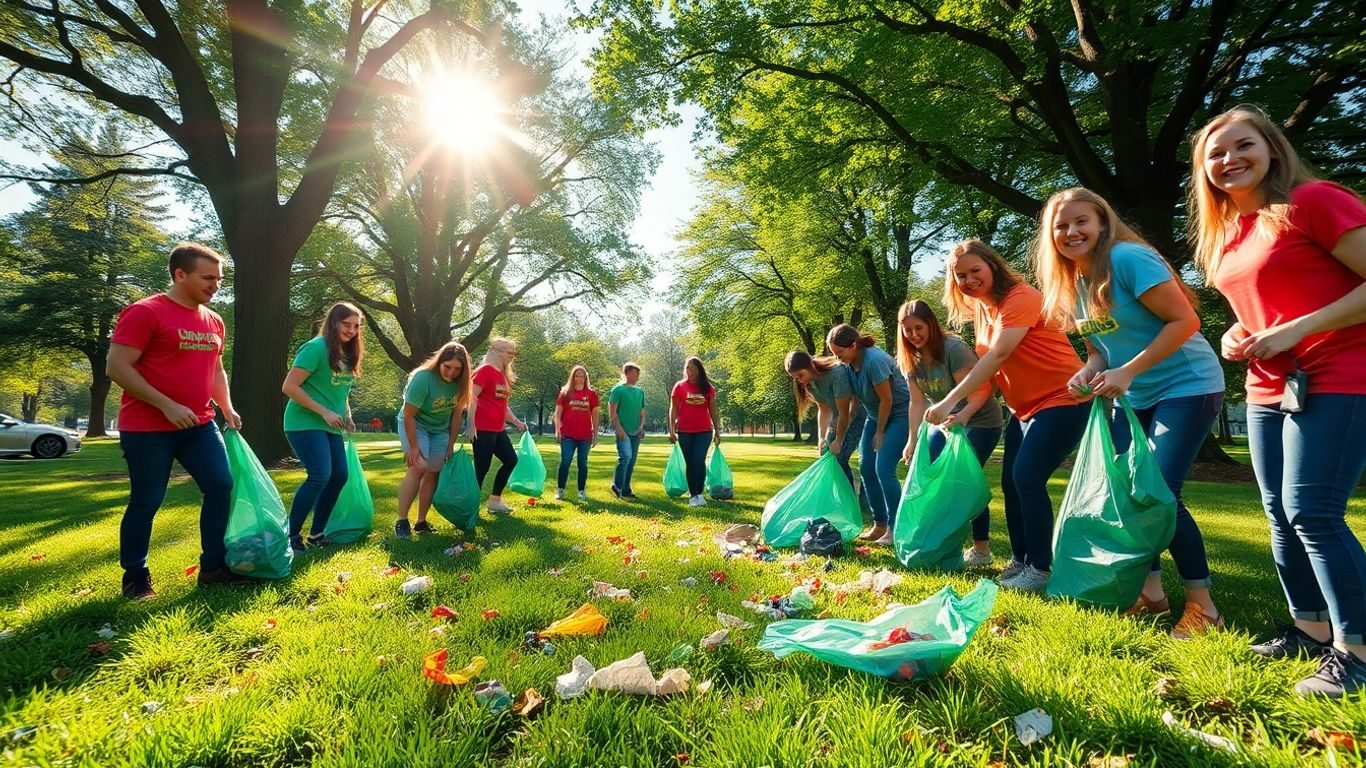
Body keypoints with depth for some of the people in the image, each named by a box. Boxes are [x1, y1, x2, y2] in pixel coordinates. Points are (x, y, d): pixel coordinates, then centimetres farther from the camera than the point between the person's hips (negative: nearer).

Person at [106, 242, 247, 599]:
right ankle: (135, 579, 19)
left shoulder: (213, 321, 11)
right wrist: (167, 406, -21)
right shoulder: (144, 312, -12)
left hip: (200, 425, 7)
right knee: (146, 502, 3)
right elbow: (117, 368, -16)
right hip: (147, 429, -7)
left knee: (221, 487, 3)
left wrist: (227, 409, 8)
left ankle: (213, 567, 14)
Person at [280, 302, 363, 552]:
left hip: (331, 427, 8)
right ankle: (291, 535, -4)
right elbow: (289, 387, -18)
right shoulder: (316, 348, -15)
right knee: (320, 476, -18)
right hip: (305, 423, -8)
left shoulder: (347, 355, 9)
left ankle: (316, 534, 17)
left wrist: (347, 416, 6)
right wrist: (324, 412, -20)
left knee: (339, 476, 4)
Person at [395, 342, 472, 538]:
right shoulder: (422, 378, -31)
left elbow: (457, 413, -8)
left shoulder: (460, 382, -16)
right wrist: (413, 446, -22)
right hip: (414, 425, -5)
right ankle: (401, 521, -15)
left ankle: (421, 522, 12)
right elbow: (409, 416, -26)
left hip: (440, 429, 5)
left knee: (433, 473, 2)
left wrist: (451, 444, -6)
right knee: (418, 467, -22)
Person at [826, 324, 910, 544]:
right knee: (866, 468, 4)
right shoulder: (849, 364, -4)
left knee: (884, 469, -15)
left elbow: (887, 400, -22)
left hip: (899, 414, -8)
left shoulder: (874, 360, -28)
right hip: (877, 415, 8)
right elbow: (854, 399, 5)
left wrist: (880, 433, -13)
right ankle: (879, 524, 16)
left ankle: (895, 527, -4)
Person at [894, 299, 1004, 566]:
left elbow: (977, 391, -28)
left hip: (980, 420, -7)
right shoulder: (910, 359, -3)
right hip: (947, 420, 7)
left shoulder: (954, 348, -23)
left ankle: (982, 549, -5)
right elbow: (917, 402, -4)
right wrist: (912, 441, -10)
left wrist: (963, 416, -47)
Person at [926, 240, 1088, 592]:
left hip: (1061, 399, -9)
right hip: (1024, 407, 9)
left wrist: (950, 401, -33)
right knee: (1010, 481, 7)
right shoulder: (979, 309, 9)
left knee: (1027, 477, -16)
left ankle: (1040, 568, -6)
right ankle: (1020, 560, 20)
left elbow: (998, 355, -29)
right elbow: (989, 371, 7)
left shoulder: (1020, 297, -17)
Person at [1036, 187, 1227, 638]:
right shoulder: (1071, 284, 5)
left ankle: (1202, 606, 5)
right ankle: (1151, 593, 18)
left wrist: (1127, 372, -27)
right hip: (1133, 398, 8)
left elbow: (1185, 321, -22)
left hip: (1186, 386, -8)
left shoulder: (1128, 258, -18)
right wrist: (1089, 372, -8)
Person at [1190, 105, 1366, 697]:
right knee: (1281, 517, 10)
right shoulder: (1223, 235, 13)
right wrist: (1235, 336, 5)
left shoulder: (1315, 201, -9)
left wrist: (1296, 331, -21)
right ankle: (1309, 629, 23)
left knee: (1312, 514, -11)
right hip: (1268, 390, 8)